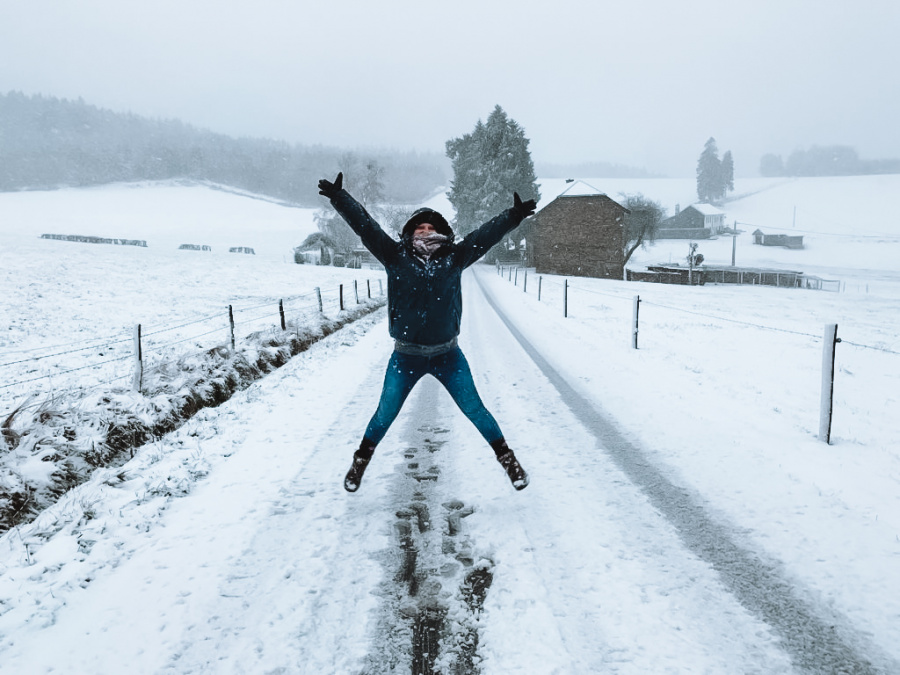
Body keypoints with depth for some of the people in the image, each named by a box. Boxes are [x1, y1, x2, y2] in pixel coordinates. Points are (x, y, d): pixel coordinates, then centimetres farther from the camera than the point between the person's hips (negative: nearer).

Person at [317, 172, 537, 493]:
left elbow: (485, 235, -8)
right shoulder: (396, 257, -5)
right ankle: (361, 460, 36)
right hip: (405, 356, 0)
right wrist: (339, 198, -17)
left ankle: (506, 457, 27)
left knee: (474, 409, 9)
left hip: (447, 355, 0)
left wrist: (513, 216, -17)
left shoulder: (453, 258, -3)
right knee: (385, 413, 12)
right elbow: (365, 226, -10)